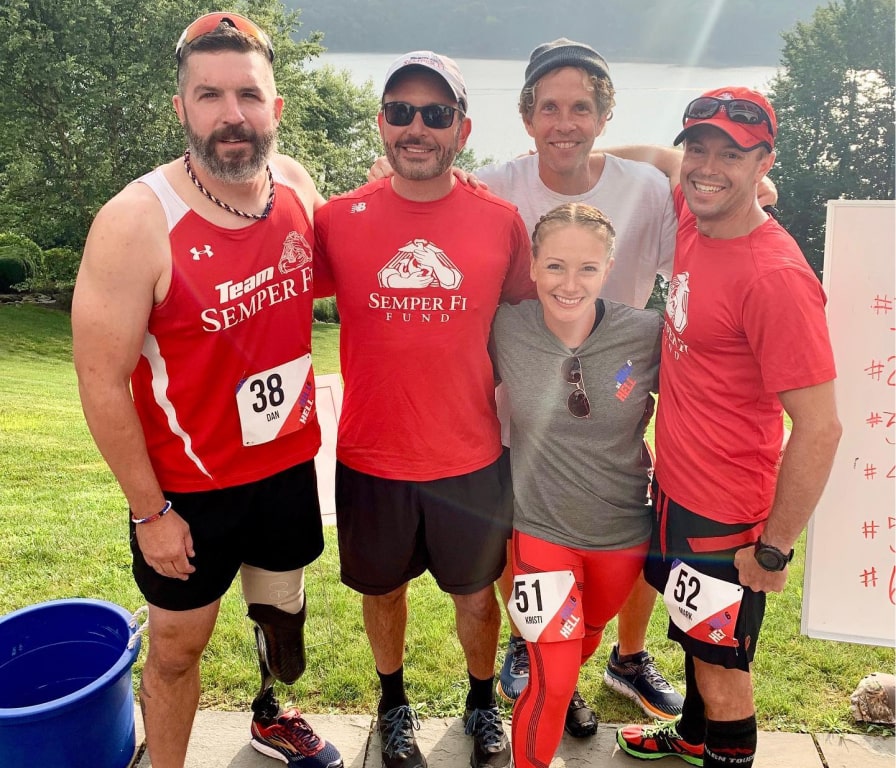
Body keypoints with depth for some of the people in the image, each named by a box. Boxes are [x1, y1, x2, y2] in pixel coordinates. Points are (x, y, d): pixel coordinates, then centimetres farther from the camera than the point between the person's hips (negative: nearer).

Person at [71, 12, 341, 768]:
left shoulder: (297, 185, -7)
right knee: (177, 646, 13)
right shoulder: (137, 221, -22)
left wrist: (306, 423, 6)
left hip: (289, 464, 5)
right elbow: (102, 381, -18)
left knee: (283, 609, 25)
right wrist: (149, 511, -12)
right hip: (188, 487, -5)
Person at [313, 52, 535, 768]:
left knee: (475, 591, 19)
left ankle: (483, 704, 47)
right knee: (383, 588, 20)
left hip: (472, 460, 0)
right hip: (371, 459, 1)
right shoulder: (338, 220, -7)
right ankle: (394, 703, 48)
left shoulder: (502, 220, -6)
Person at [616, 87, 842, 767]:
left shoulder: (775, 275, -26)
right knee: (696, 634, 29)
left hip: (727, 516, -8)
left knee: (721, 665, 13)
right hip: (676, 483, 8)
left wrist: (774, 550, -17)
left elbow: (819, 428, -24)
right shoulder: (694, 219, -3)